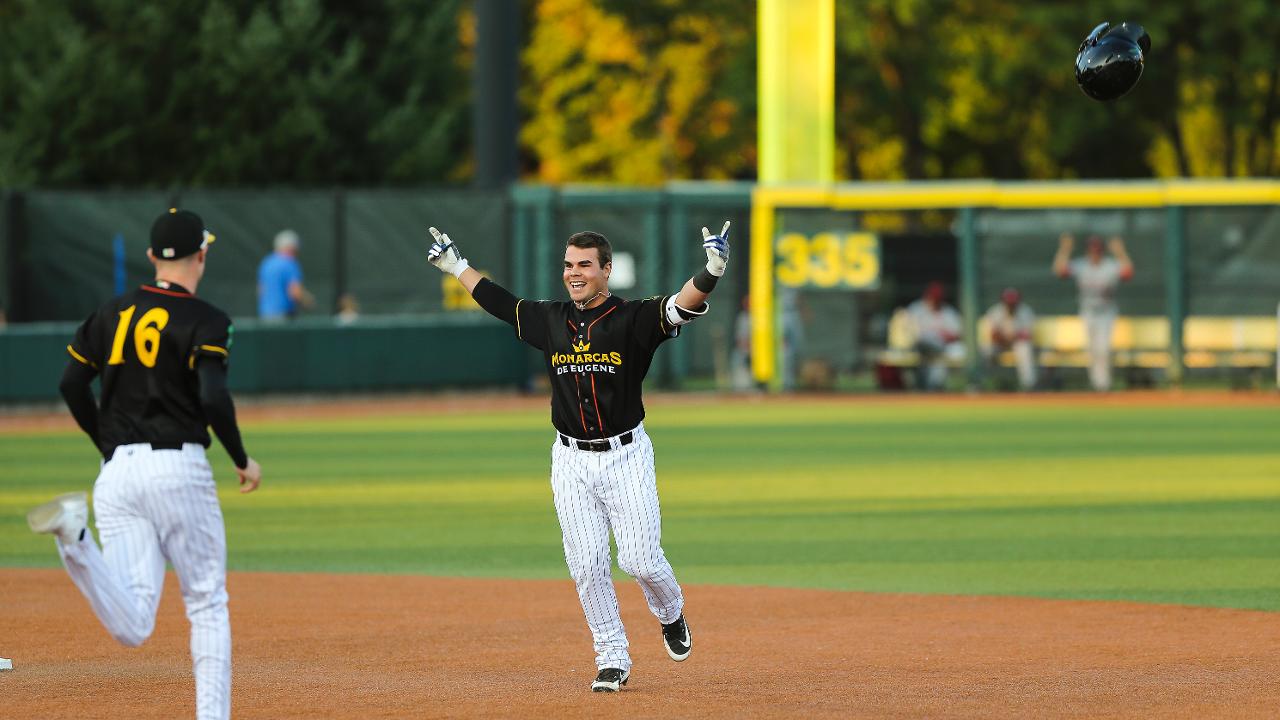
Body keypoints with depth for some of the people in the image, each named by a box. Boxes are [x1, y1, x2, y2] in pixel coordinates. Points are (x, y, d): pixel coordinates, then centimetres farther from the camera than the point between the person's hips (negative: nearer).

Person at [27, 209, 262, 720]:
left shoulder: (113, 314, 14)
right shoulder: (205, 321, -3)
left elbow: (72, 383, 10)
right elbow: (213, 399, -15)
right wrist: (242, 460, -1)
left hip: (117, 472, 4)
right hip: (178, 468, -4)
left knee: (132, 627, -7)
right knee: (208, 604, 11)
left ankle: (74, 536, -29)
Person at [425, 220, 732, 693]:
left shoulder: (634, 319, -9)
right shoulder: (550, 320, 5)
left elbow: (682, 306, -26)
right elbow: (499, 303, 20)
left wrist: (711, 273, -45)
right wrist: (455, 266, 29)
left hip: (626, 457, -4)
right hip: (571, 461, 4)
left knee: (639, 560, -7)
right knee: (587, 566, -1)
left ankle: (670, 614, 26)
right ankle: (612, 660, 10)